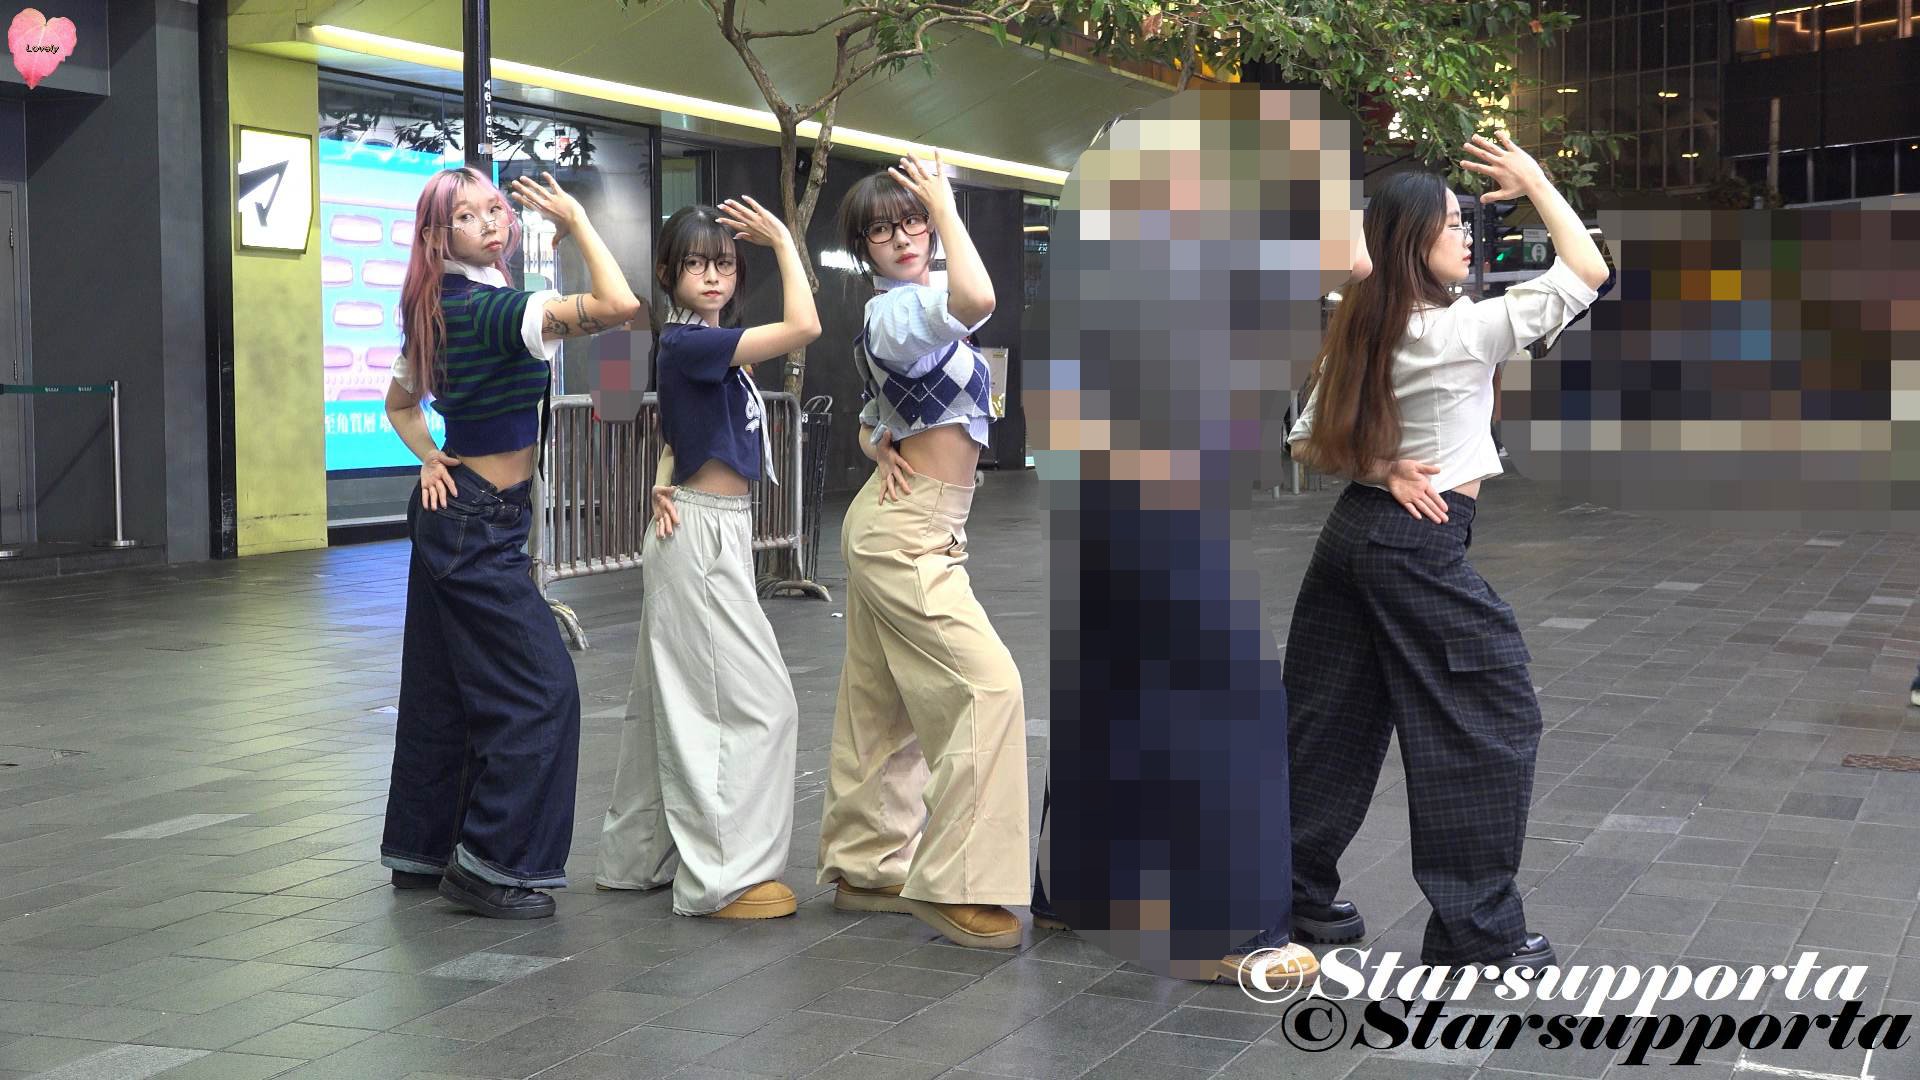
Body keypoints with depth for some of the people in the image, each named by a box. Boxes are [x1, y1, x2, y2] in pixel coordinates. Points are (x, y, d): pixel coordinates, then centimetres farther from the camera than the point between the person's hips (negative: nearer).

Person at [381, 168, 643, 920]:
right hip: (483, 526, -10)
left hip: (450, 514, 10)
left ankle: (423, 851, 25)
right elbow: (616, 305, -30)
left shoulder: (441, 311, 10)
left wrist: (430, 459, 8)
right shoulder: (491, 308, -19)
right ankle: (492, 864, -2)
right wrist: (577, 222, -19)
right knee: (540, 688, -6)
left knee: (442, 688, 15)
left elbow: (400, 404, 23)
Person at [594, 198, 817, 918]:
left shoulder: (707, 345, 12)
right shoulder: (687, 342, -18)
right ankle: (723, 878, -3)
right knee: (756, 703, -7)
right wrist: (783, 239, -16)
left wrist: (666, 484, 1)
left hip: (715, 531, 10)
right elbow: (803, 326, -27)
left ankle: (639, 857, 24)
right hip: (702, 535, -10)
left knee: (675, 703, 15)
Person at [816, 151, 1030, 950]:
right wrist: (950, 209, -24)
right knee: (987, 685, -14)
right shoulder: (893, 313, -17)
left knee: (884, 704, 13)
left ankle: (863, 869, 21)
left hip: (897, 522, 10)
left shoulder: (909, 313, 15)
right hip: (909, 531, -10)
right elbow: (977, 300, -39)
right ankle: (950, 884, -11)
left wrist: (883, 447, 5)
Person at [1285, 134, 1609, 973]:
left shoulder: (1357, 332, 7)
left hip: (1351, 531, 8)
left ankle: (1296, 894, 22)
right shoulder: (1463, 328, -14)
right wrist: (1534, 183, -1)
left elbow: (1307, 442, 10)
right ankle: (1477, 930, 5)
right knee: (1492, 725, 2)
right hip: (1420, 548, -8)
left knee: (1332, 720, 14)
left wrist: (1380, 471, 0)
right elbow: (1588, 272, -9)